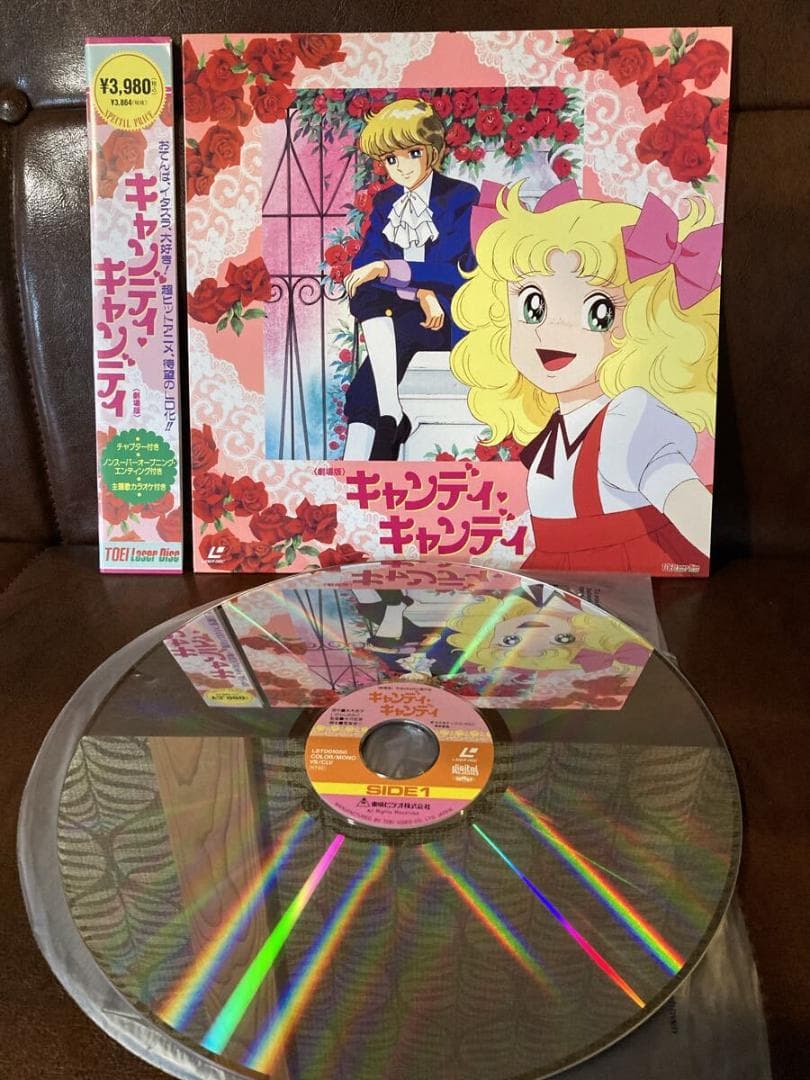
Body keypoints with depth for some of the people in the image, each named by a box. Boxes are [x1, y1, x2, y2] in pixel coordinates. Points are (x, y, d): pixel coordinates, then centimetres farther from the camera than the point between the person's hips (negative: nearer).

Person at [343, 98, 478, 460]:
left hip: (448, 314, -4)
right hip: (396, 311, 4)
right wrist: (419, 291, -17)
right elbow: (363, 262, -1)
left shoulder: (461, 197, -2)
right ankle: (390, 414, -36)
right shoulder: (384, 203, 13)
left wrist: (387, 269, -21)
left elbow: (455, 272, -13)